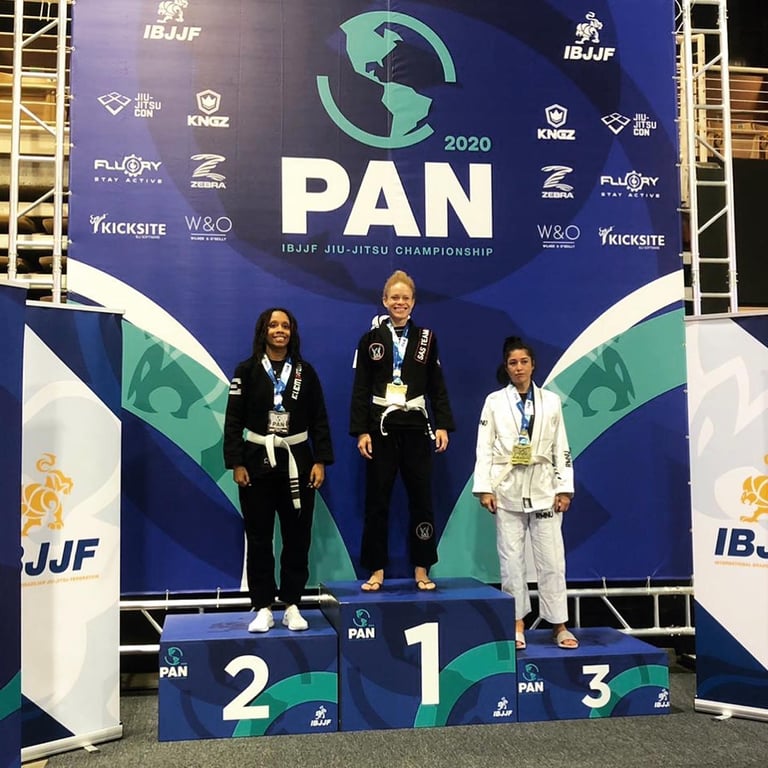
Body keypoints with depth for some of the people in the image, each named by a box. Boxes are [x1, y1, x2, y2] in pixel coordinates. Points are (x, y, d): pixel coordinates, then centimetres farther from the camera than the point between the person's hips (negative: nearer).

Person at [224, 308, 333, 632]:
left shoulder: (305, 371, 5)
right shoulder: (247, 370, 1)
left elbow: (319, 420, 4)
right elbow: (234, 420, -2)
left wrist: (320, 461, -4)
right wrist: (236, 464, -9)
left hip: (297, 462, 1)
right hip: (258, 462, -1)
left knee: (297, 537, 5)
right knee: (259, 538, 4)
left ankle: (292, 606, 17)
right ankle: (263, 608, 13)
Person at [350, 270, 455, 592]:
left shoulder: (426, 338, 7)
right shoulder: (371, 339, 2)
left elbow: (437, 386, 8)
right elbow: (361, 389, -1)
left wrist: (443, 424, -1)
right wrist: (361, 431, -7)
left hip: (416, 428, 1)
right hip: (381, 429, -1)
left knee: (421, 499, 5)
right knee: (377, 501, 3)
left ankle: (421, 569, 16)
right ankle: (377, 570, 14)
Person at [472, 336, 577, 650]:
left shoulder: (551, 401, 6)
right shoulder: (494, 401, 2)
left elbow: (561, 448, 5)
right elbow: (484, 448, 0)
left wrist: (564, 489, 0)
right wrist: (484, 488, -7)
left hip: (543, 488, 1)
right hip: (508, 489, -1)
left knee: (552, 559, 2)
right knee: (511, 558, 4)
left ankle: (559, 625, 12)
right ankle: (517, 624, 15)